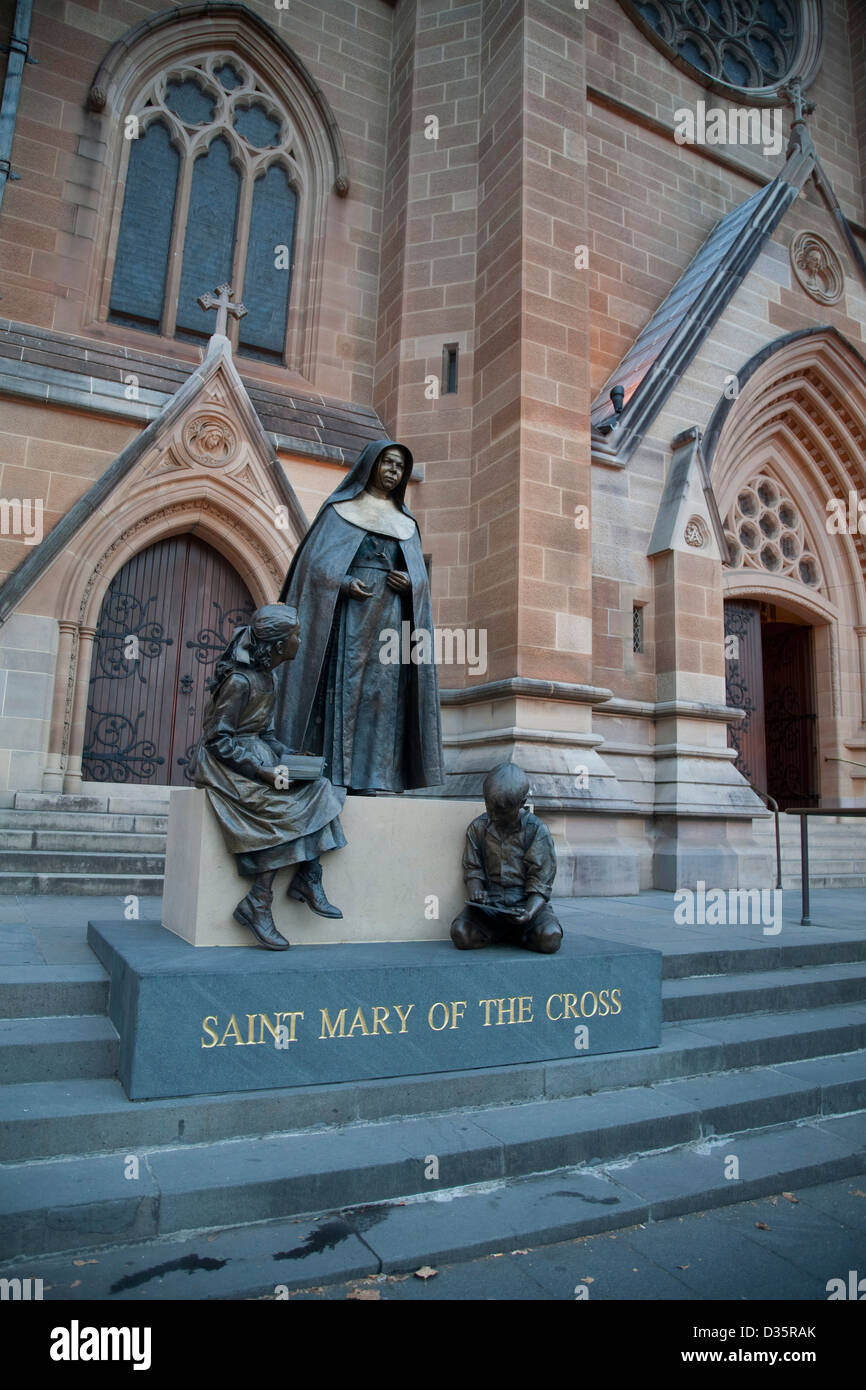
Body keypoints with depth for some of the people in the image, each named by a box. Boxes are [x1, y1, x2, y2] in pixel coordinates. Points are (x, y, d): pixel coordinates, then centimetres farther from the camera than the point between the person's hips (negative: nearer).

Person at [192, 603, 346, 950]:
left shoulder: (264, 675, 9)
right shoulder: (239, 680, -19)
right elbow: (219, 740, -20)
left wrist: (289, 757, -1)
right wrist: (263, 771, -25)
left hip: (255, 754, 9)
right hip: (226, 764, -9)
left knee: (317, 787, -9)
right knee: (286, 809, -22)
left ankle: (308, 879, -10)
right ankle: (256, 905, -14)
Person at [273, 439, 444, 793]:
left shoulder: (405, 521, 20)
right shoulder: (340, 507, 9)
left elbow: (419, 575, 17)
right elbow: (316, 559, 1)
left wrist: (410, 583, -6)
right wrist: (343, 583, -16)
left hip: (390, 619, 4)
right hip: (348, 613, -3)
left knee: (380, 693, -3)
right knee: (343, 687, -11)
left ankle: (366, 776, -2)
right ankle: (333, 773, -10)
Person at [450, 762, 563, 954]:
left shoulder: (536, 830, -4)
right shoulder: (478, 827, 6)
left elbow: (541, 883, -7)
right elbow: (472, 869, 9)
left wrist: (530, 911, -25)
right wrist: (475, 891, -15)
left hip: (526, 902, -1)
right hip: (489, 903, 2)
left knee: (549, 939, -30)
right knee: (461, 934, -27)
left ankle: (503, 933, 0)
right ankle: (512, 932, 1)